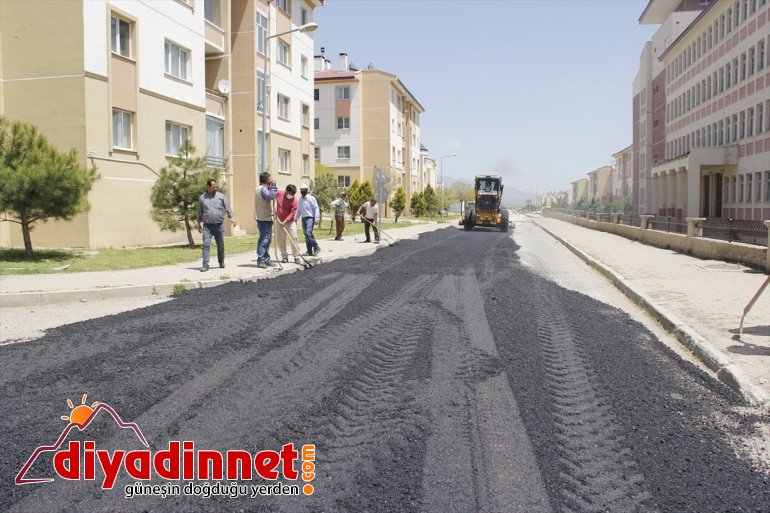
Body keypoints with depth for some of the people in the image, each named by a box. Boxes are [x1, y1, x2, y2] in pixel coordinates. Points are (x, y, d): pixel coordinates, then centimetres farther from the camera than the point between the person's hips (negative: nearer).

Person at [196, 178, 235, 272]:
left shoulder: (221, 196, 7)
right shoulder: (202, 198, 8)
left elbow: (227, 207, 3)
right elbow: (199, 212, 15)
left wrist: (231, 217, -10)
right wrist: (199, 223, 13)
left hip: (219, 225, 1)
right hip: (207, 226, 0)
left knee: (220, 245, 9)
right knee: (206, 245, -10)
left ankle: (221, 262, 24)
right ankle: (205, 264, -10)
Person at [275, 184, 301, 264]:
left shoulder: (294, 200, -16)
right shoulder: (279, 194, -6)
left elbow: (292, 213, -19)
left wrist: (285, 221, -27)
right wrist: (275, 211, 9)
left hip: (290, 221, -3)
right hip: (279, 221, 3)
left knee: (294, 238, -7)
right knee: (280, 239, 4)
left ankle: (296, 257, -2)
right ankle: (284, 256, 14)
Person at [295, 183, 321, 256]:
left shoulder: (311, 198, -4)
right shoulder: (300, 199, 15)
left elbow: (316, 208, -8)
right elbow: (299, 210, 21)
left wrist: (317, 218, -17)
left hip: (310, 218, -7)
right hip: (303, 218, 7)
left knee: (308, 233, -21)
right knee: (306, 235, 5)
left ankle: (316, 247, -11)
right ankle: (309, 251, 9)